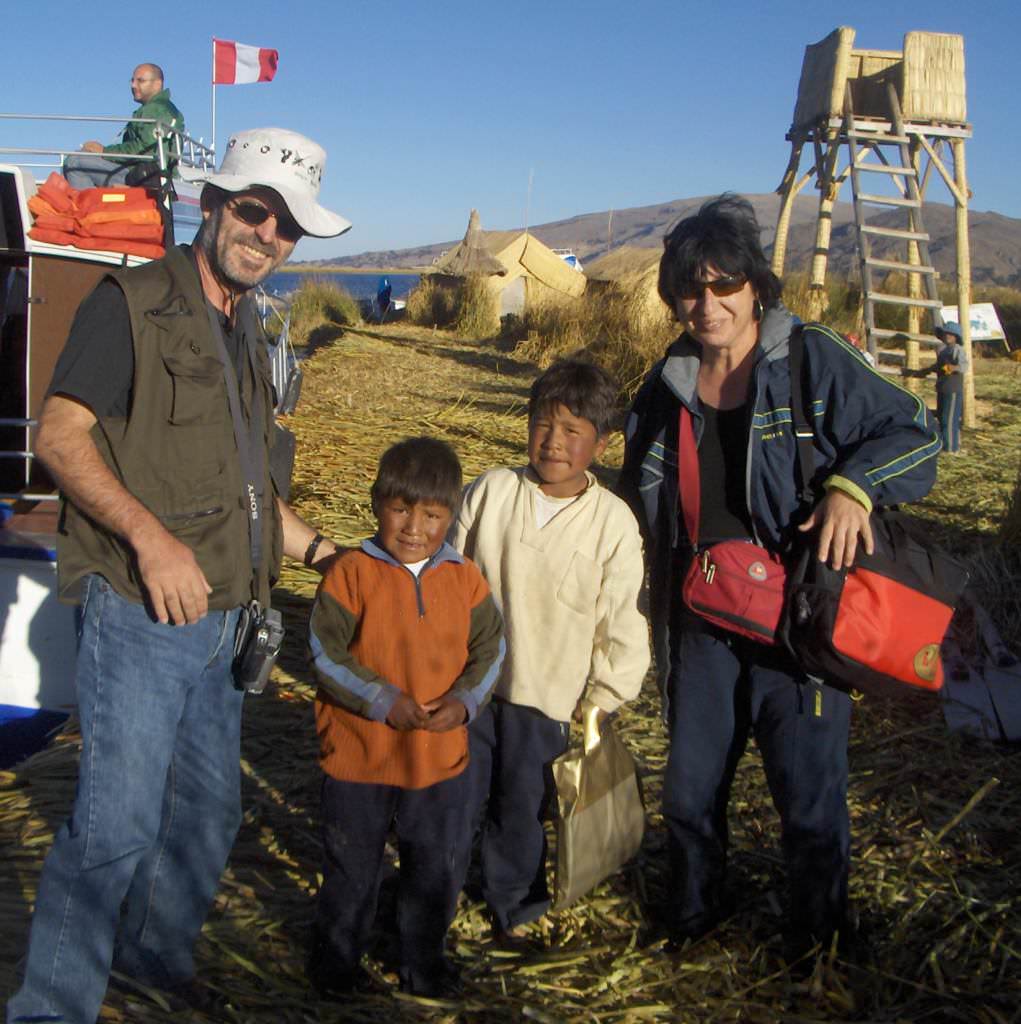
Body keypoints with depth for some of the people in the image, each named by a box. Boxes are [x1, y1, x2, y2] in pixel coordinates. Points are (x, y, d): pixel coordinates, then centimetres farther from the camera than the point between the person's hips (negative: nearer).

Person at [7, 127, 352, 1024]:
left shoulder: (244, 333, 16)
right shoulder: (133, 303, -7)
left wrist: (317, 550, 21)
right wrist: (150, 535, -27)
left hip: (216, 620, 8)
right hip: (139, 613, -8)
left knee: (210, 809, 18)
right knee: (119, 820, -7)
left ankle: (157, 949, 40)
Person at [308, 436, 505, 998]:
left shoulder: (465, 578, -2)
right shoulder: (352, 572, -12)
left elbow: (488, 649, 4)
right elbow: (325, 652, -13)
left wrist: (465, 700, -13)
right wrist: (383, 701, -20)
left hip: (441, 757, 3)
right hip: (358, 755, -2)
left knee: (439, 867, 16)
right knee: (351, 867, 16)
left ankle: (423, 957, 40)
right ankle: (335, 952, 41)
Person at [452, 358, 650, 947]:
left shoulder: (614, 522, -8)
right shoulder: (490, 493, -5)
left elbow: (624, 623, -3)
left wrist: (601, 701, -2)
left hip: (547, 696, -1)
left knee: (522, 809, 12)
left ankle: (515, 908, 35)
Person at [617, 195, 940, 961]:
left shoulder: (815, 359, -10)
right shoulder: (668, 384, 6)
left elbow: (912, 435, -9)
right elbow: (641, 500, 18)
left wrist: (853, 486, -26)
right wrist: (659, 600, 13)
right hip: (702, 625, 5)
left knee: (811, 798, 7)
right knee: (689, 789, 16)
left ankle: (819, 943, 33)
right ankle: (694, 911, 43)